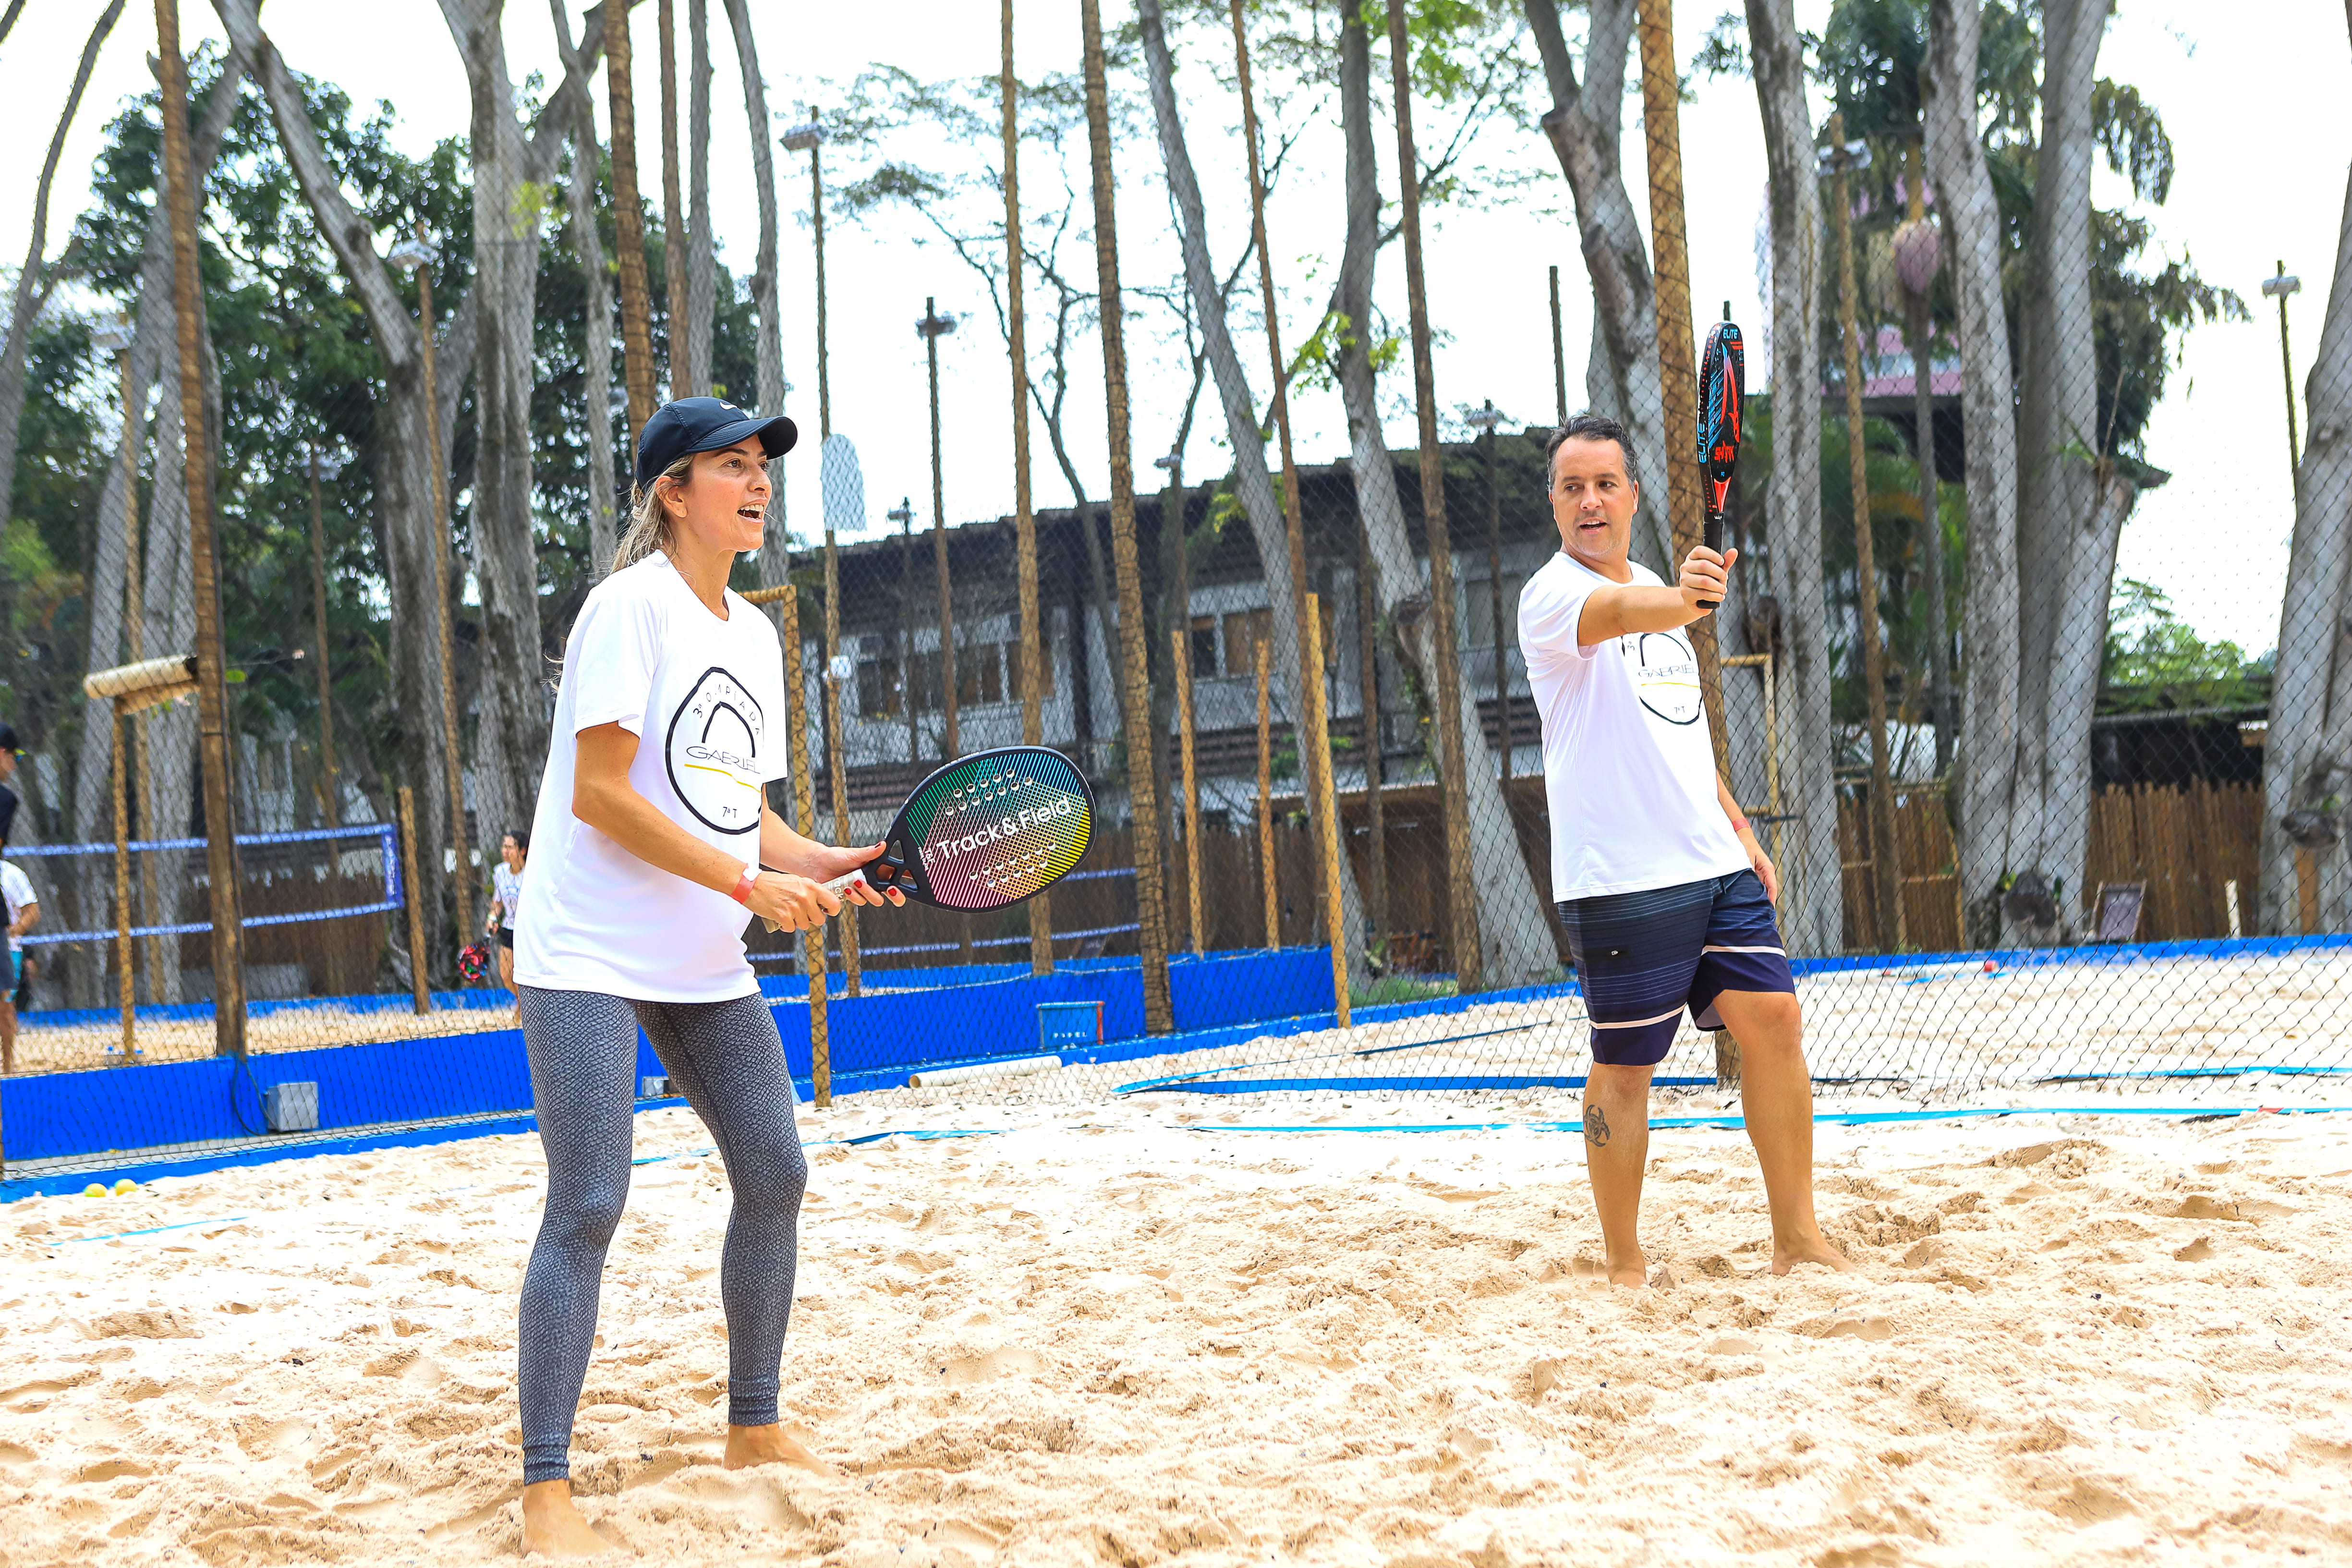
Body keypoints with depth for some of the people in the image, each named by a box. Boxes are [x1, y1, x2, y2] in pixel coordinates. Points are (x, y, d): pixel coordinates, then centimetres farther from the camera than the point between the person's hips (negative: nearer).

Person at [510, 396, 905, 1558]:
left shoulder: (754, 634, 13)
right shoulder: (633, 604, -12)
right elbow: (599, 793, -19)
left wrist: (822, 864, -1)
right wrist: (751, 881, -19)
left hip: (707, 966, 8)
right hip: (591, 954, -8)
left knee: (775, 1175, 9)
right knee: (587, 1206, -12)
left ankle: (755, 1431, 25)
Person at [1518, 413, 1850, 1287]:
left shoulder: (1658, 590, 18)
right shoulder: (1552, 594, -7)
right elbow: (1619, 613, -32)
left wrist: (1742, 831, 21)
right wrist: (1682, 598, -52)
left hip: (1715, 863, 7)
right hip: (1620, 880, -7)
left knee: (1773, 1021, 1)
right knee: (1624, 1067, -2)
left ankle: (1797, 1240, 10)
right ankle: (1624, 1265, 10)